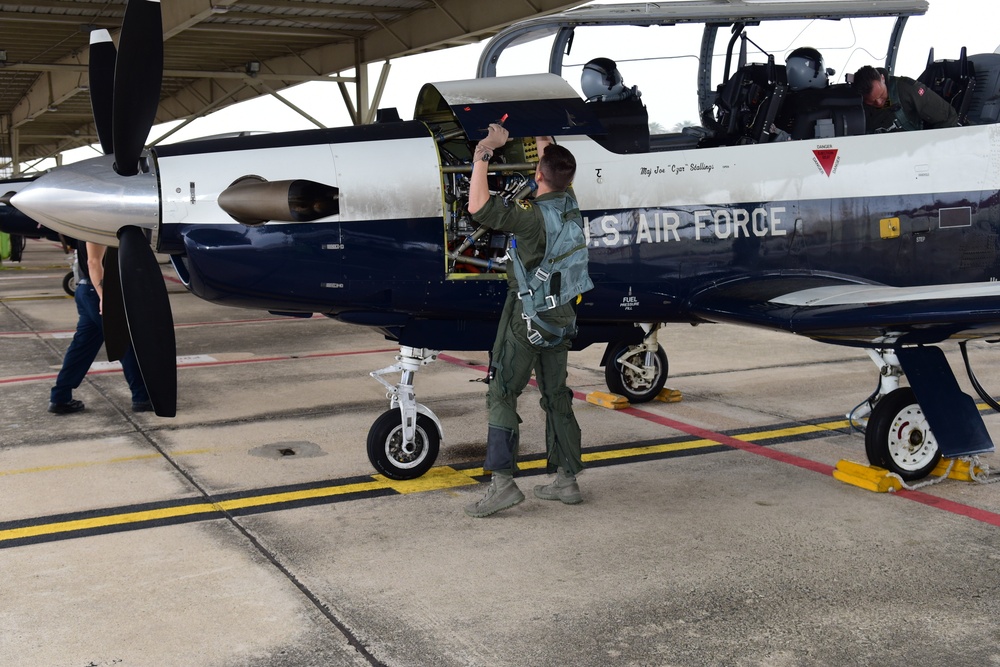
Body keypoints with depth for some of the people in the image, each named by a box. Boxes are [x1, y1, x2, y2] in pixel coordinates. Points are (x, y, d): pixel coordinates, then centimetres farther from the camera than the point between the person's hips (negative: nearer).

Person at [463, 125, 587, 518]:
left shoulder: (533, 215, -22)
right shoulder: (571, 206, 1)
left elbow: (478, 207, -29)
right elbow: (557, 181, 24)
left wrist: (483, 154, -20)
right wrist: (544, 143, 37)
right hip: (561, 313, 8)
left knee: (502, 393, -2)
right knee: (556, 396, 13)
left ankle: (502, 482, -8)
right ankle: (566, 481, 18)